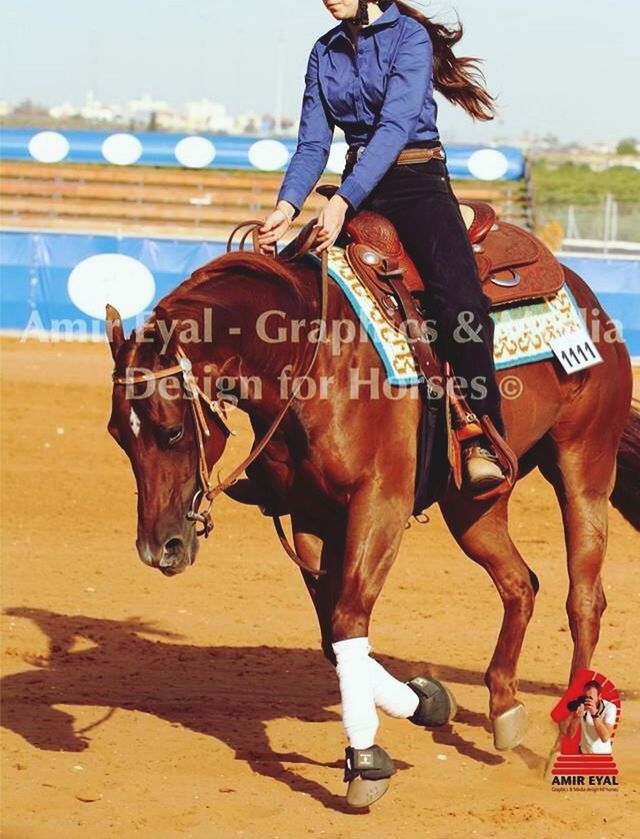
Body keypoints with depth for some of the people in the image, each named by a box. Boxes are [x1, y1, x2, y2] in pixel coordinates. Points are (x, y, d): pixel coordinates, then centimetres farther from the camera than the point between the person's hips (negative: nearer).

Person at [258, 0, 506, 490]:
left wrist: (344, 202, -29)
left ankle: (483, 442, -28)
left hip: (417, 183, -6)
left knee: (458, 297, -27)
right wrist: (287, 206, -12)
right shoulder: (325, 53, 11)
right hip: (356, 190, 6)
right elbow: (313, 144, 7)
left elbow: (395, 125, -18)